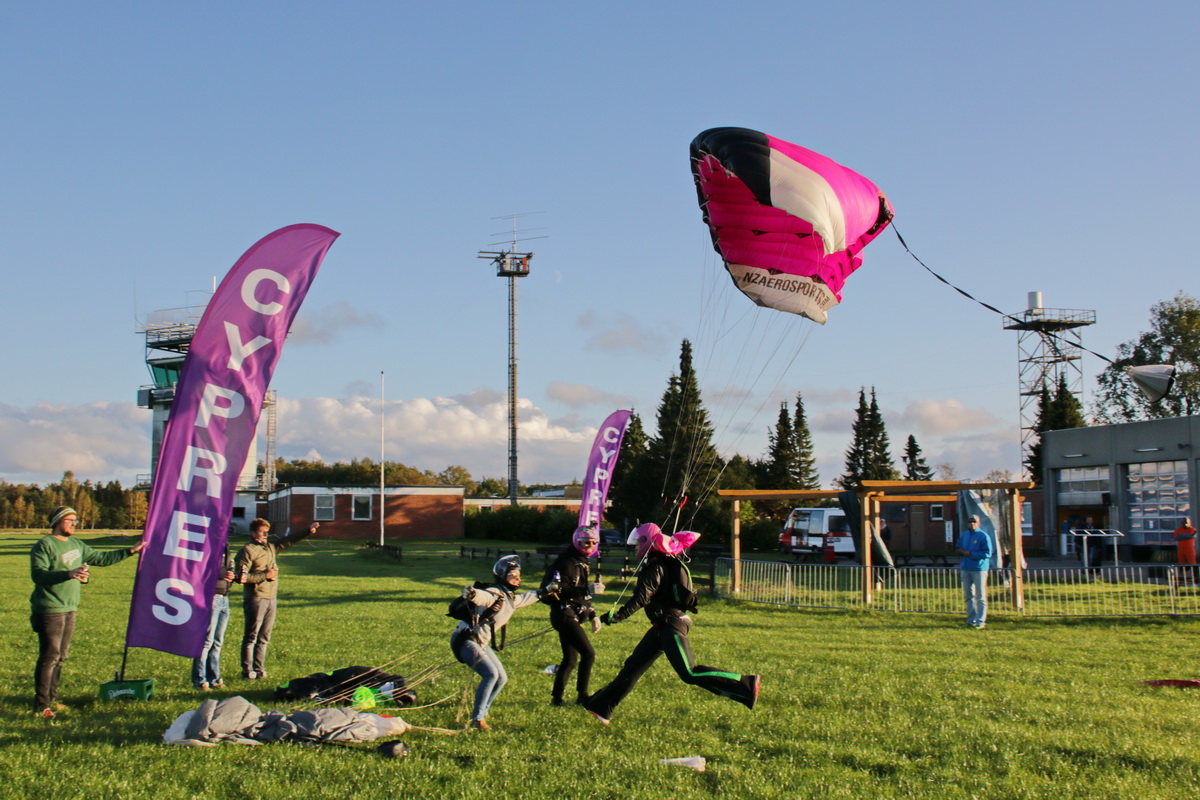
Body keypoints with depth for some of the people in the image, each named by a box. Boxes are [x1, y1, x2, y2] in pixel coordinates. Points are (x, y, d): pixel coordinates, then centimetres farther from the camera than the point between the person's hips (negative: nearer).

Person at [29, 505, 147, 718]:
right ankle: (40, 706, -2)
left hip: (69, 609, 8)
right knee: (49, 656, -7)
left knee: (60, 657, 13)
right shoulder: (44, 545, -11)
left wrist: (130, 551, 21)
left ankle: (51, 700, 22)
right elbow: (38, 575, -22)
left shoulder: (77, 545, 14)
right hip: (49, 610, -8)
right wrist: (69, 574, -34)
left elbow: (101, 558, 22)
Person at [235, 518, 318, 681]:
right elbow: (241, 577, -13)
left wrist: (308, 531, 7)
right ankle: (247, 671, 5)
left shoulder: (271, 545, 14)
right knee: (251, 636, -1)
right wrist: (264, 576, -13)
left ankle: (259, 670, 18)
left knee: (264, 637, 11)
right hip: (255, 598, -7)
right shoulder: (247, 551, -7)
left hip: (271, 598, 7)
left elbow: (290, 540, 20)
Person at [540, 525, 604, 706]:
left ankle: (556, 697, 21)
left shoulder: (581, 563, 18)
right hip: (564, 615, -10)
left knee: (570, 659, 13)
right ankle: (582, 695, -8)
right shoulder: (566, 562, -14)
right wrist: (587, 590, -29)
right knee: (588, 653, -16)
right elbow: (558, 590, -26)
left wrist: (592, 616, 21)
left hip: (573, 616, 10)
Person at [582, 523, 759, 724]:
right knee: (633, 666, 13)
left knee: (690, 674, -14)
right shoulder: (666, 561, 14)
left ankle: (745, 686, -14)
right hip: (663, 626, 10)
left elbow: (642, 597, -26)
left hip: (670, 625, -10)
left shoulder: (655, 566, -14)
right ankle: (602, 707, 21)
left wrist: (618, 616, -32)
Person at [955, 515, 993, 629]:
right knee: (968, 596, 10)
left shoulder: (983, 536, -7)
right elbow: (958, 548, 25)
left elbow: (987, 553, -13)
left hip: (979, 569, -7)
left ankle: (980, 621, -1)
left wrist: (971, 554, -17)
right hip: (965, 568, 7)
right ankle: (971, 620, 17)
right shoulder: (963, 535, 15)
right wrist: (960, 551, 0)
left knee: (980, 597, -4)